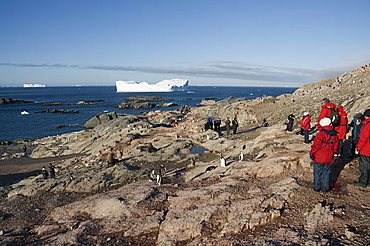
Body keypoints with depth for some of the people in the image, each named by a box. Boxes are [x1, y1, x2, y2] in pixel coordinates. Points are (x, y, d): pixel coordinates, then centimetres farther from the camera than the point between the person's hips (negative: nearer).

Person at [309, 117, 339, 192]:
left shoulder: (320, 134, -18)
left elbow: (316, 145, -16)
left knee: (317, 173, 8)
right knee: (326, 173, 14)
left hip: (319, 158, -5)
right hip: (329, 158, 5)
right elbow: (336, 146, 10)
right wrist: (334, 153, 23)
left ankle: (317, 187, 14)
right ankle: (325, 188, 19)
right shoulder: (335, 135, 1)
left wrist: (312, 153, -4)